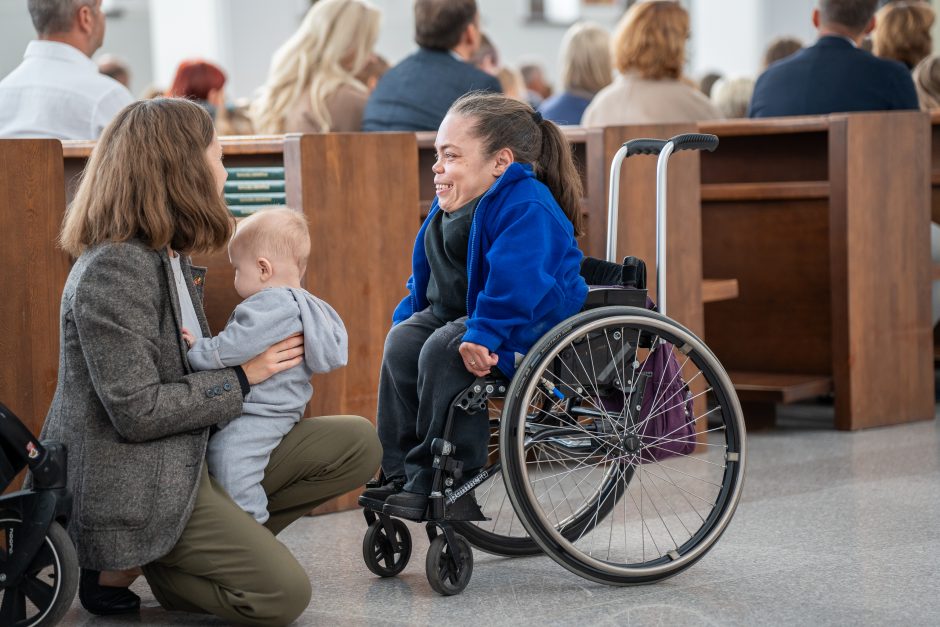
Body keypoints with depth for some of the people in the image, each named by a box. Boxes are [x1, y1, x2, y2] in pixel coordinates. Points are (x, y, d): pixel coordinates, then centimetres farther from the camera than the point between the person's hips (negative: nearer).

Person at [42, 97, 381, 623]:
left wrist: (265, 357, -1)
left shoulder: (170, 258, 10)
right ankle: (121, 568, -1)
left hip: (196, 455, 10)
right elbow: (136, 412, -24)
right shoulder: (112, 270, -21)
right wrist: (241, 378, -14)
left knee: (358, 445, 3)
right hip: (133, 488, -10)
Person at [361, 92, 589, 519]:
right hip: (452, 313, 10)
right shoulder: (453, 204, 12)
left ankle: (438, 483, -21)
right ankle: (401, 475, -5)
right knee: (401, 343, -9)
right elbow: (428, 273, 24)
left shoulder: (526, 207, -20)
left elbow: (511, 278, -32)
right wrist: (407, 315, 15)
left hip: (528, 320, -10)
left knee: (443, 352, -29)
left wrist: (484, 335, -38)